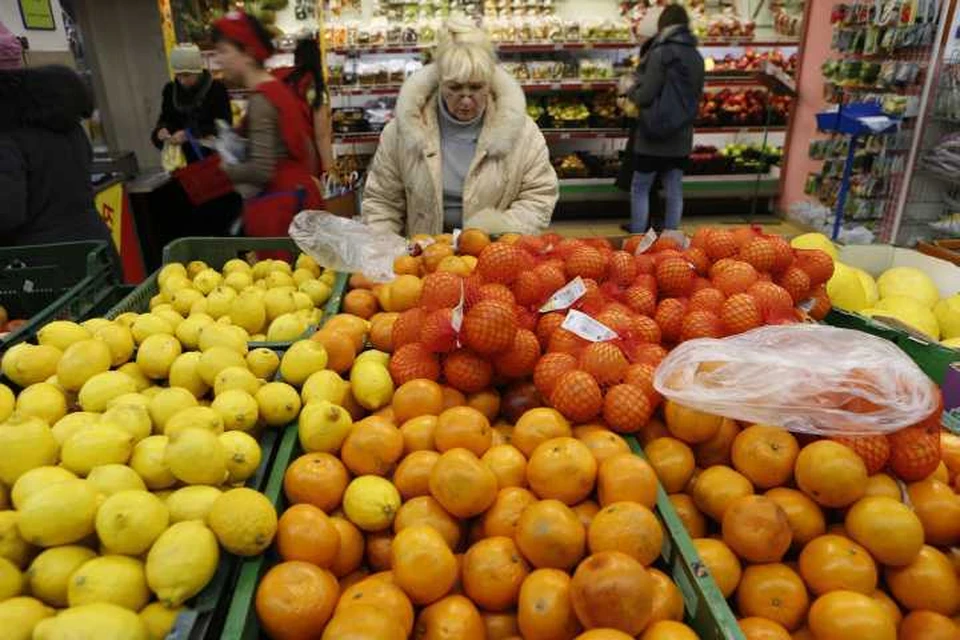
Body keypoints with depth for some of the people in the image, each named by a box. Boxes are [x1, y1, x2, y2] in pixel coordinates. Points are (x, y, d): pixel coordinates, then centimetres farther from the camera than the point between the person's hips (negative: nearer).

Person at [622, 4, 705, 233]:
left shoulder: (661, 53, -12)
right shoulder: (696, 56, 8)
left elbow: (645, 96, -14)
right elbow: (696, 94, 15)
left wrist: (631, 91, 5)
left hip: (654, 136, -6)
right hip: (681, 137, 6)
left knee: (640, 189, 4)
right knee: (674, 190, 10)